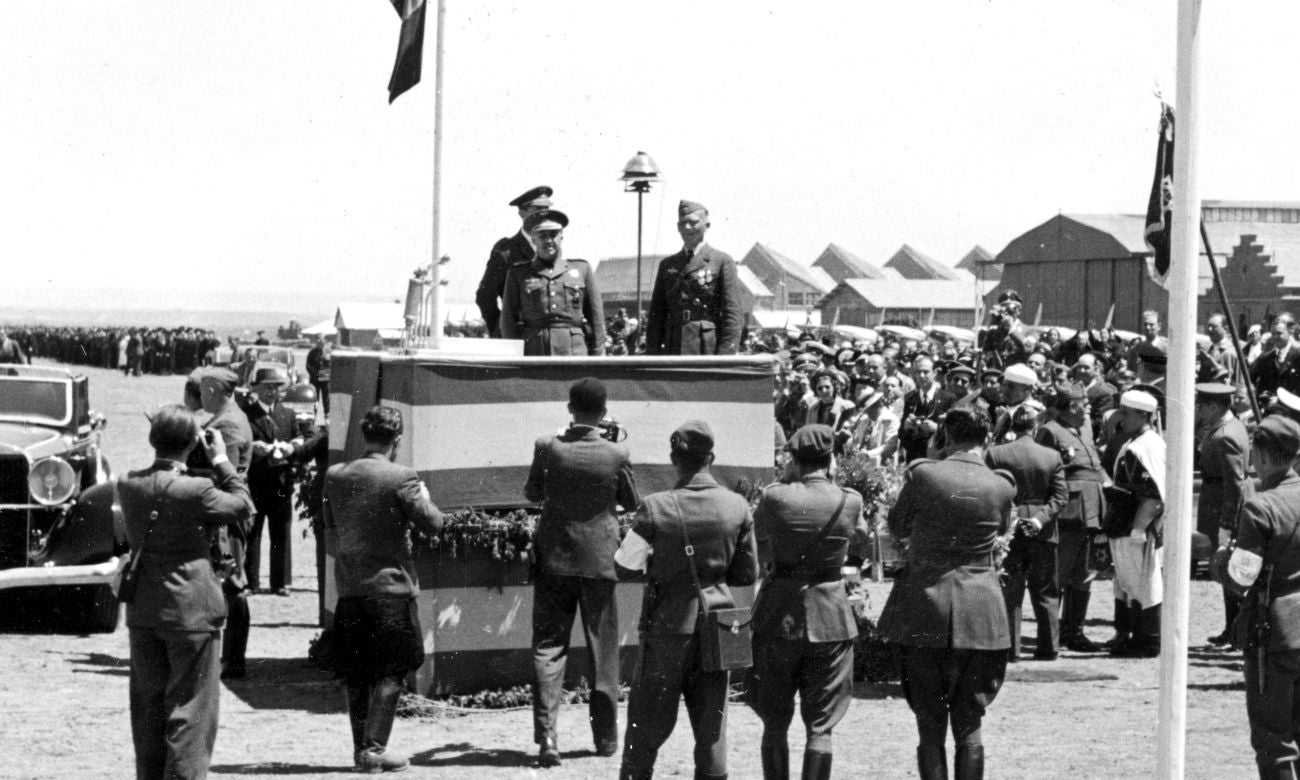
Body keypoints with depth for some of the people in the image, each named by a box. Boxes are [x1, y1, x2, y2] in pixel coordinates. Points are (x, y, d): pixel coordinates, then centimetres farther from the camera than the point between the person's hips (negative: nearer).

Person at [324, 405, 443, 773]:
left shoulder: (334, 476, 3)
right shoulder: (401, 477, -12)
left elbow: (330, 533, 11)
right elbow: (432, 523, -8)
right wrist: (423, 497, 10)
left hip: (349, 587, 5)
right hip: (390, 584, -5)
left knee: (357, 674, 12)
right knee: (391, 671, 2)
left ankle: (361, 747, 15)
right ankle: (375, 748, -3)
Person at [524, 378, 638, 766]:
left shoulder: (547, 448, -10)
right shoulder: (617, 454, -11)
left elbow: (532, 492, 5)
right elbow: (632, 502, 3)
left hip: (554, 559, 0)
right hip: (599, 560, 0)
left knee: (548, 646, 2)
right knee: (602, 650, 12)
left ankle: (546, 734, -13)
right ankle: (606, 736, 20)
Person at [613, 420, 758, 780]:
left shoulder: (657, 507, -13)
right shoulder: (737, 507, -4)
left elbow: (625, 565, -13)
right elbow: (748, 574, 2)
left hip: (668, 624, -2)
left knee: (647, 725, 8)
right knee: (711, 727, 9)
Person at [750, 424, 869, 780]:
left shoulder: (775, 498, -9)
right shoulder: (849, 501, -6)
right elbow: (859, 551, 11)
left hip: (779, 616, 0)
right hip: (829, 617, 0)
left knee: (775, 724, 12)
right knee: (820, 727, 5)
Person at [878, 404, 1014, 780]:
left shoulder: (924, 474, -9)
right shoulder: (1001, 487, -4)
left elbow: (897, 527, 7)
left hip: (925, 611, -1)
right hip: (979, 615, 1)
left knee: (930, 725, 6)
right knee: (969, 727, 9)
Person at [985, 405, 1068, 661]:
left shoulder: (995, 454, -6)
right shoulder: (1052, 456, -3)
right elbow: (1060, 496, -7)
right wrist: (1041, 518, -9)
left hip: (1008, 528, -1)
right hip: (1043, 533, 1)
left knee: (1010, 591, 4)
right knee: (1045, 592, 11)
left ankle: (1011, 648, 1)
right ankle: (1049, 647, 14)